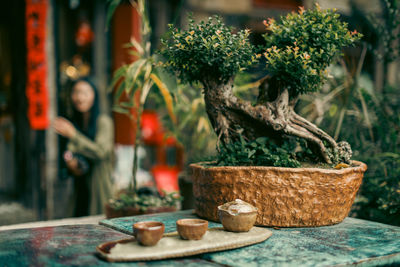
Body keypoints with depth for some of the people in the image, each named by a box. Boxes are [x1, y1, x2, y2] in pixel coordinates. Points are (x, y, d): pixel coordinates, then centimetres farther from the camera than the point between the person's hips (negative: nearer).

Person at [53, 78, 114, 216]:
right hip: (81, 188, 5)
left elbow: (101, 152, -20)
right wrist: (71, 165, -7)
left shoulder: (103, 121, -7)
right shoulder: (73, 123, 10)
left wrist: (73, 135, -21)